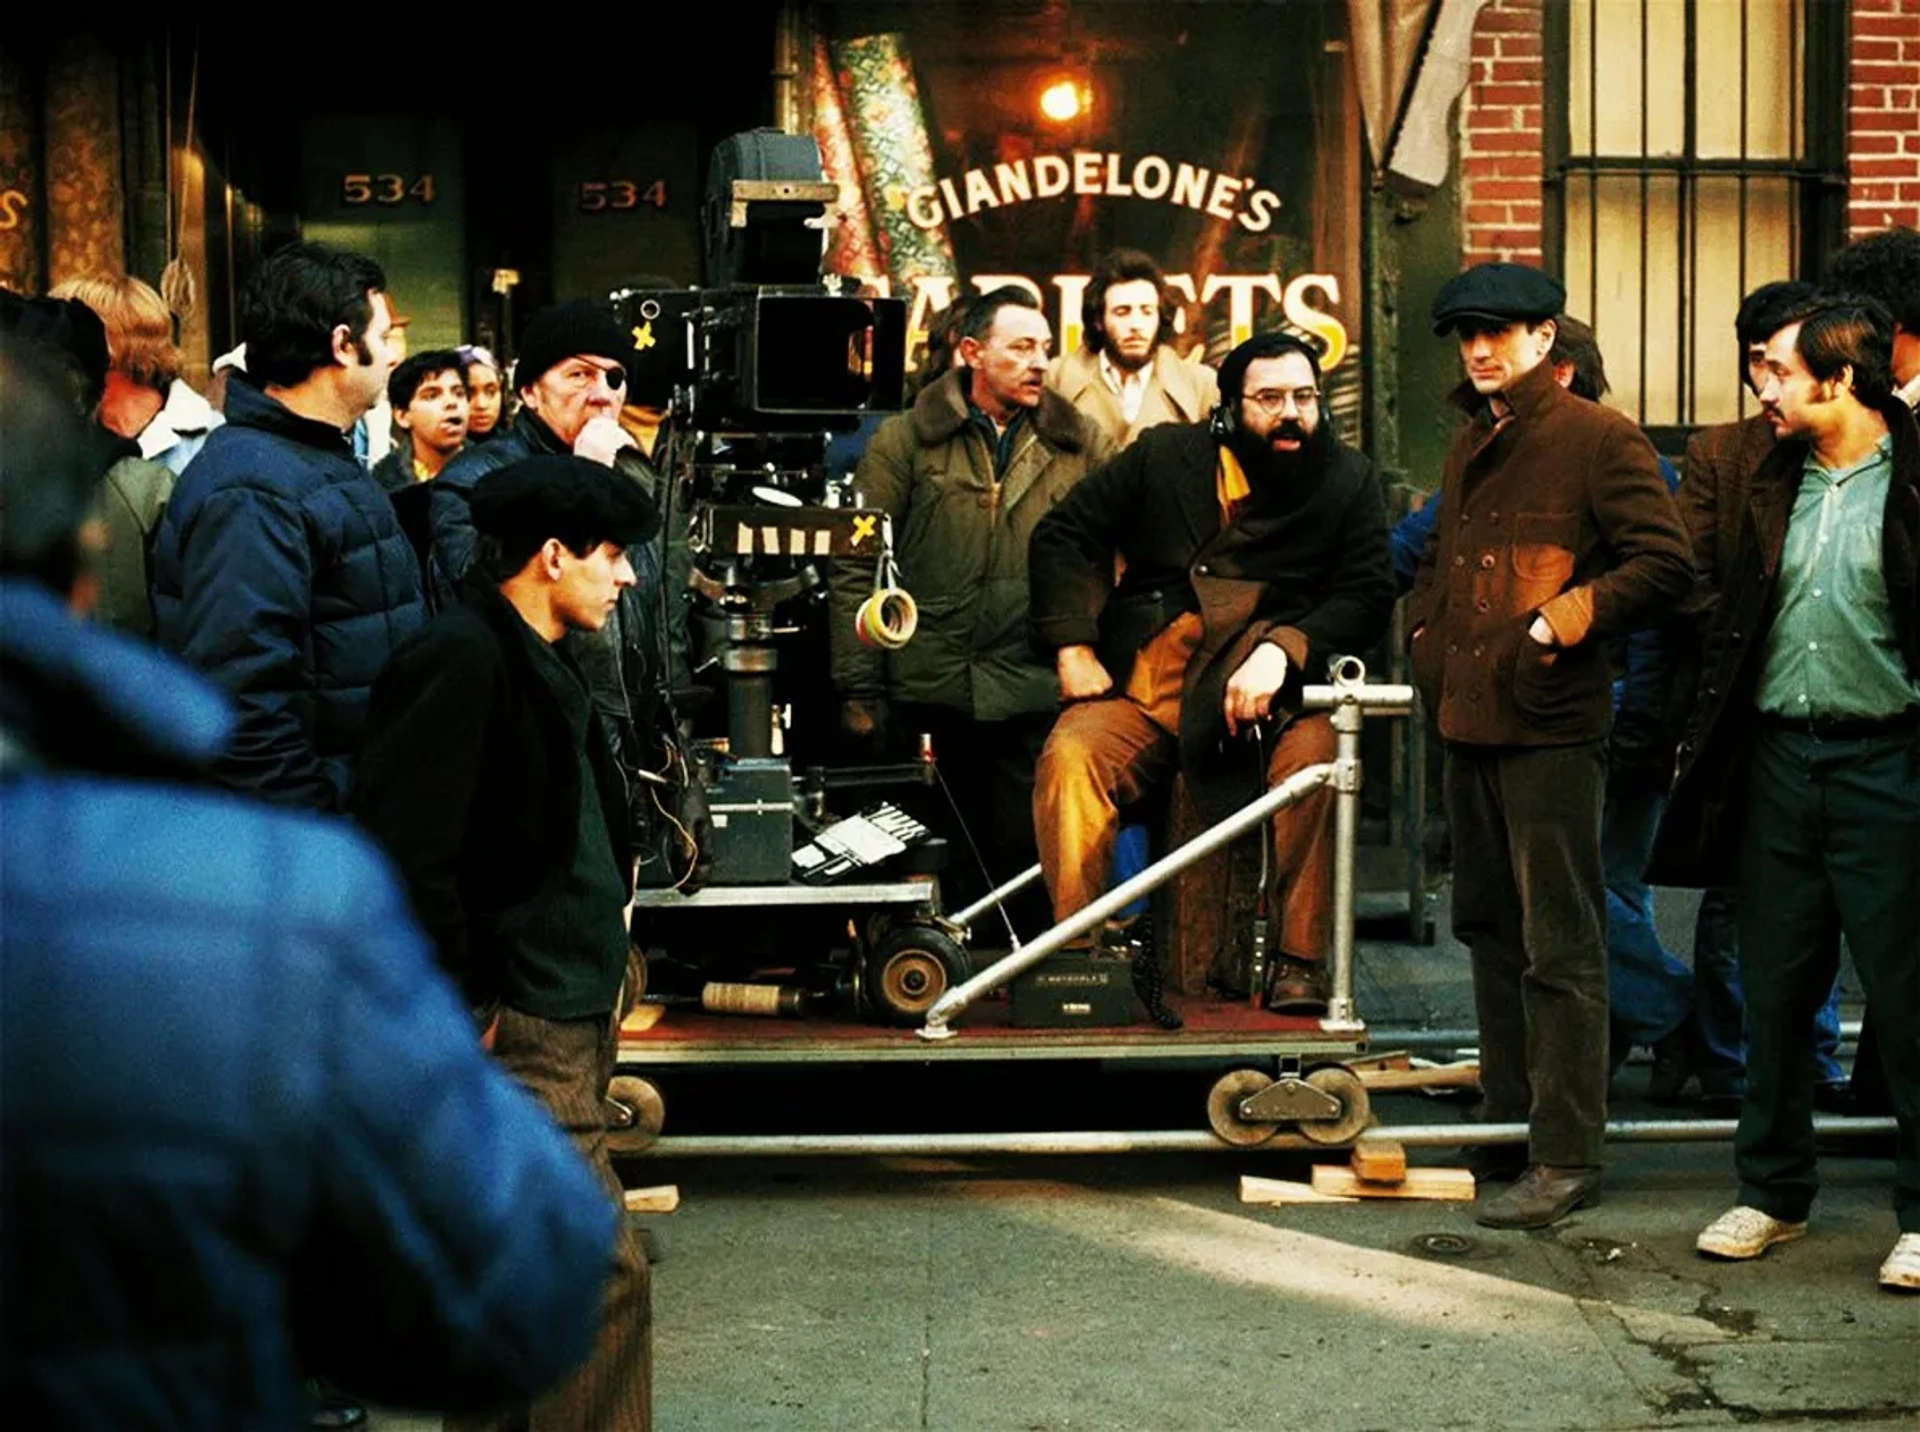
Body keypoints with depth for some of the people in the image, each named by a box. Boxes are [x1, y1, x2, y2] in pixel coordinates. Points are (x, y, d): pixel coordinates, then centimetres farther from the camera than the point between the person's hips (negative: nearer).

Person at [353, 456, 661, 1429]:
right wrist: (465, 1003, -17)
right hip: (515, 1030, -10)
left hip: (569, 1025, 10)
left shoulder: (540, 664, 15)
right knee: (602, 1271, -10)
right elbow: (401, 847, -23)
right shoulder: (461, 660, -17)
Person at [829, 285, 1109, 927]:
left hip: (1037, 697, 1)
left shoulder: (1078, 445, 10)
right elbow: (858, 570, 2)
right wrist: (859, 691, -3)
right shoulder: (905, 440, 4)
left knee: (1028, 858, 2)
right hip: (928, 694, -1)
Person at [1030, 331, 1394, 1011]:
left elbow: (1368, 596, 1)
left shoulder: (1350, 482, 8)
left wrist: (1284, 648, -17)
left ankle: (1299, 960, -21)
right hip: (1142, 693, 1)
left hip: (1270, 699, -1)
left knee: (1318, 754, -33)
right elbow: (1064, 535, 11)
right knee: (1069, 754, -27)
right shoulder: (1164, 456, 9)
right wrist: (1074, 647, -1)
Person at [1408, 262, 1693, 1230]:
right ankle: (1506, 1121, 27)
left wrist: (1566, 620, -18)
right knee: (1489, 929, 16)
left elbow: (1666, 563, -12)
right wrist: (1426, 634, 16)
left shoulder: (1597, 439, -7)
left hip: (1551, 724, -9)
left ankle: (1566, 1157, -3)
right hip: (1469, 717, 9)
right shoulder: (1471, 445, 18)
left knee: (1559, 947, -7)